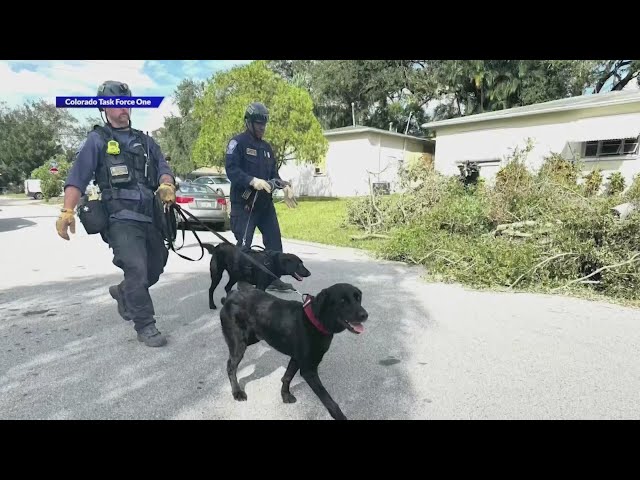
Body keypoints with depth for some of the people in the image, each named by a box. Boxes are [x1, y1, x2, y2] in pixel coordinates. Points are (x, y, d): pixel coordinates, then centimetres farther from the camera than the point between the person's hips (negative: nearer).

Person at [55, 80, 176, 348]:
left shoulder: (145, 141, 19)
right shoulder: (97, 140, 5)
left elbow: (163, 167, 7)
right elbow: (77, 178, -3)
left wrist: (167, 186, -16)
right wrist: (67, 211, -17)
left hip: (151, 215, 5)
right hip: (121, 217, -5)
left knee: (156, 267, 12)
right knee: (136, 269, -14)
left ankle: (123, 293, 41)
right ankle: (145, 326, 1)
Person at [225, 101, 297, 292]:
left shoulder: (266, 147, 17)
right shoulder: (237, 142, -6)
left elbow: (273, 173, 18)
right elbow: (231, 170, -18)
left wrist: (284, 186, -1)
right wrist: (252, 180, -33)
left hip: (265, 203, 8)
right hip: (243, 204, -7)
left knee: (275, 241, 10)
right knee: (244, 245, -3)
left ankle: (274, 278, 22)